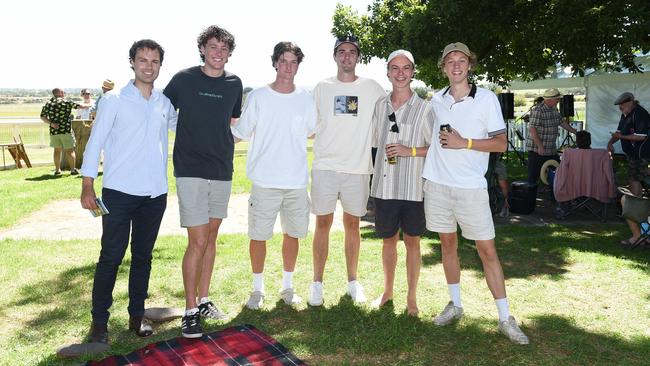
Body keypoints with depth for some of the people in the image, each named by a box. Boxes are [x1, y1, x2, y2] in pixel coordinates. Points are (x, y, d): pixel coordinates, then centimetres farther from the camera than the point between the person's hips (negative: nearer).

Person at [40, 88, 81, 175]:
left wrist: (51, 123, -3)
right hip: (66, 130, -4)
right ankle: (73, 170, 2)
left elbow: (42, 117, 4)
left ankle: (57, 170, 16)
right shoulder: (67, 102, -4)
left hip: (54, 131, 4)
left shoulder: (48, 103, 8)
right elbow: (79, 106, 4)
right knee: (70, 151, 2)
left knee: (57, 150, 13)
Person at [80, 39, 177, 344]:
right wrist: (87, 185, -9)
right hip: (119, 192, -3)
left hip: (155, 194, 4)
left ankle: (137, 315, 23)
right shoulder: (114, 100, -2)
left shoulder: (165, 103, 10)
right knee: (111, 257, 0)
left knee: (143, 256, 11)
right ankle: (99, 320, 14)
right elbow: (95, 142, -4)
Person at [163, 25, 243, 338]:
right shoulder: (184, 78, -3)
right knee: (197, 240, -7)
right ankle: (190, 310, 7)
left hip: (222, 170, 4)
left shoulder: (234, 83, 6)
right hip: (190, 169, -4)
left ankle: (204, 300, 26)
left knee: (211, 235, 12)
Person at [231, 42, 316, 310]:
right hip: (265, 180, -2)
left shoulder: (305, 99, 6)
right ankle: (257, 288, 24)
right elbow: (240, 132, 3)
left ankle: (287, 286, 30)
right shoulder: (257, 97, -1)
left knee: (292, 234, 12)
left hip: (297, 181, 3)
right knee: (258, 235, 4)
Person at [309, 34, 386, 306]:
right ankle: (317, 282, 15)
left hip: (358, 167, 0)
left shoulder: (372, 88, 5)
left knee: (352, 225, 10)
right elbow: (309, 125, 16)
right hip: (325, 166, 0)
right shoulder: (322, 88, 7)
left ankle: (353, 281, 23)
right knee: (323, 224, 3)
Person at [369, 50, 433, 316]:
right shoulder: (380, 105, 7)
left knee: (412, 241, 8)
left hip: (413, 187, -3)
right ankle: (387, 291, 33)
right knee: (388, 240, 15)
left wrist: (410, 151, -15)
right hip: (384, 185, 3)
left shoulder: (424, 108, -3)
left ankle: (412, 298, 23)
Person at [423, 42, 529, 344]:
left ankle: (505, 319, 7)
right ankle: (455, 305, 27)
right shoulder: (436, 100, 8)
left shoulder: (486, 99, -2)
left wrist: (465, 143, -14)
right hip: (437, 183, 4)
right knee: (447, 244, 12)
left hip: (471, 186, -3)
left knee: (487, 250, -2)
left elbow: (500, 144, -4)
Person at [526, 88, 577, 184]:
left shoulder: (554, 109, 11)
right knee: (534, 176, -5)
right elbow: (532, 129, -24)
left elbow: (562, 122, 25)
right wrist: (540, 147, -25)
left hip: (551, 150, 9)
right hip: (537, 150, -9)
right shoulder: (538, 111, -18)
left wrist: (575, 132, 23)